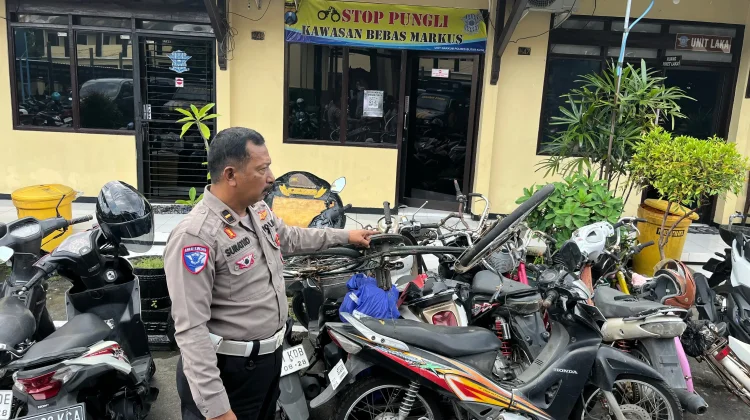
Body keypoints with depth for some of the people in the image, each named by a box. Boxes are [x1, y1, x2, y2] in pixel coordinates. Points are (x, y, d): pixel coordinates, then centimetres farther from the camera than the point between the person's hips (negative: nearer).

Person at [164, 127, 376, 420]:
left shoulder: (259, 210, 1)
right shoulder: (195, 235, -26)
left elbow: (290, 237, 23)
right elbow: (191, 329, -27)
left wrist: (344, 236, 24)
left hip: (271, 356, 9)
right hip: (227, 370, -8)